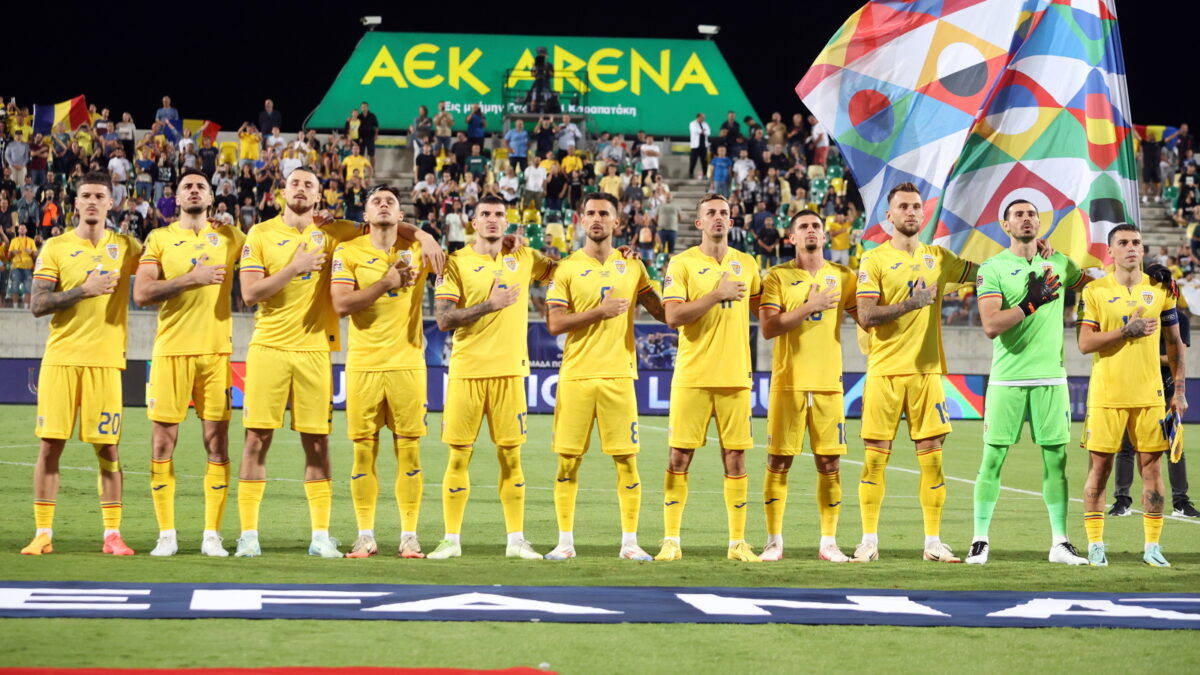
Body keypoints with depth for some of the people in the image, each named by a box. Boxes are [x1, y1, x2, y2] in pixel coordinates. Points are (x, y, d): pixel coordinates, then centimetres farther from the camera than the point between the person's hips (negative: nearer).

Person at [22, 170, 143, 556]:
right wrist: (85, 290, -13)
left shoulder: (126, 247, 9)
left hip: (105, 360, 1)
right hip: (60, 359, -1)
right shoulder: (55, 247, 4)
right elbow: (37, 305, -3)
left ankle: (112, 535, 7)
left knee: (108, 449, 1)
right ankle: (43, 534, 5)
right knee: (50, 444, -1)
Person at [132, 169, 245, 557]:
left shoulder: (230, 238, 11)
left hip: (216, 349, 1)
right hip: (171, 349, -1)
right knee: (163, 441, -2)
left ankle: (212, 535, 4)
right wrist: (192, 278, -13)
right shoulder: (159, 239, 5)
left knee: (217, 440, -1)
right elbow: (141, 293, -6)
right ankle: (166, 534, 6)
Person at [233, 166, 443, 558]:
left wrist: (421, 235, -6)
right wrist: (295, 268, -14)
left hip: (314, 350, 1)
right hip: (269, 348, -1)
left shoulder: (332, 233, 8)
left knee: (317, 443, 2)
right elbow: (250, 293, -5)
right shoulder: (261, 234, 3)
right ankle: (248, 534, 2)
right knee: (257, 438, -2)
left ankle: (321, 536, 7)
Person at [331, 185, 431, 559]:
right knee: (364, 450, 1)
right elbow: (341, 304, -10)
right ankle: (365, 536, 8)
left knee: (409, 450, 0)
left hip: (407, 363, 1)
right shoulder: (348, 252, 2)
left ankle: (409, 536, 5)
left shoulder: (417, 250, 6)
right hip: (363, 364, -1)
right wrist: (386, 283, -14)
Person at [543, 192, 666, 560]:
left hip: (618, 375, 1)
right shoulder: (568, 268, 2)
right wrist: (600, 311, -14)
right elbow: (554, 324, -6)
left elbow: (662, 312, 14)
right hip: (576, 375, -1)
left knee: (627, 459, -1)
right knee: (568, 459, 0)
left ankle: (630, 541, 6)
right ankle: (565, 541, 9)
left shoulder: (632, 266, 10)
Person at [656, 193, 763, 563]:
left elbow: (762, 310, 26)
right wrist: (718, 294, -16)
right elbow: (673, 317, -13)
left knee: (735, 457, 3)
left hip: (735, 376, 3)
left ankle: (738, 542, 8)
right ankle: (671, 541, 3)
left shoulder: (746, 264, 12)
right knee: (679, 456, -2)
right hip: (692, 376, -3)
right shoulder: (682, 263, -1)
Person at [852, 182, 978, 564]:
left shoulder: (938, 258, 12)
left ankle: (933, 541, 8)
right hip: (885, 371, -3)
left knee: (932, 456, 1)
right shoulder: (874, 260, -1)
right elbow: (866, 316, -10)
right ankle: (869, 540, 5)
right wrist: (913, 302, -16)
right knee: (875, 455, -1)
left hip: (927, 370, 3)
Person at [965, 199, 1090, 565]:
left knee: (1056, 456, 3)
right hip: (1007, 379, -3)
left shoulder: (1058, 263, 10)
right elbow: (991, 326, -15)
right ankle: (980, 540, 6)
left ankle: (1060, 542, 10)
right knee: (993, 457, -2)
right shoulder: (992, 269, -3)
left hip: (1051, 377, 3)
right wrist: (1030, 303, -20)